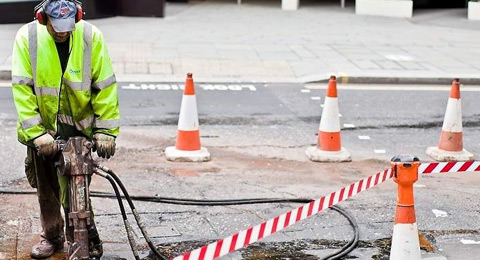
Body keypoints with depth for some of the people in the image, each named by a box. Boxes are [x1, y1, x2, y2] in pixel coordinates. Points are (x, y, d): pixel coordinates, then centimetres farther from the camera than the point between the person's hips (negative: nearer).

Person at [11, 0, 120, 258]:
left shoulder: (91, 36, -12)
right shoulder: (27, 37, -11)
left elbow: (105, 85, -7)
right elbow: (22, 89, -13)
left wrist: (106, 130, -11)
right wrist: (36, 133, -20)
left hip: (79, 126, -1)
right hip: (42, 128, 1)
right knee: (45, 188, 13)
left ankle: (85, 237, 14)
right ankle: (52, 235, 33)